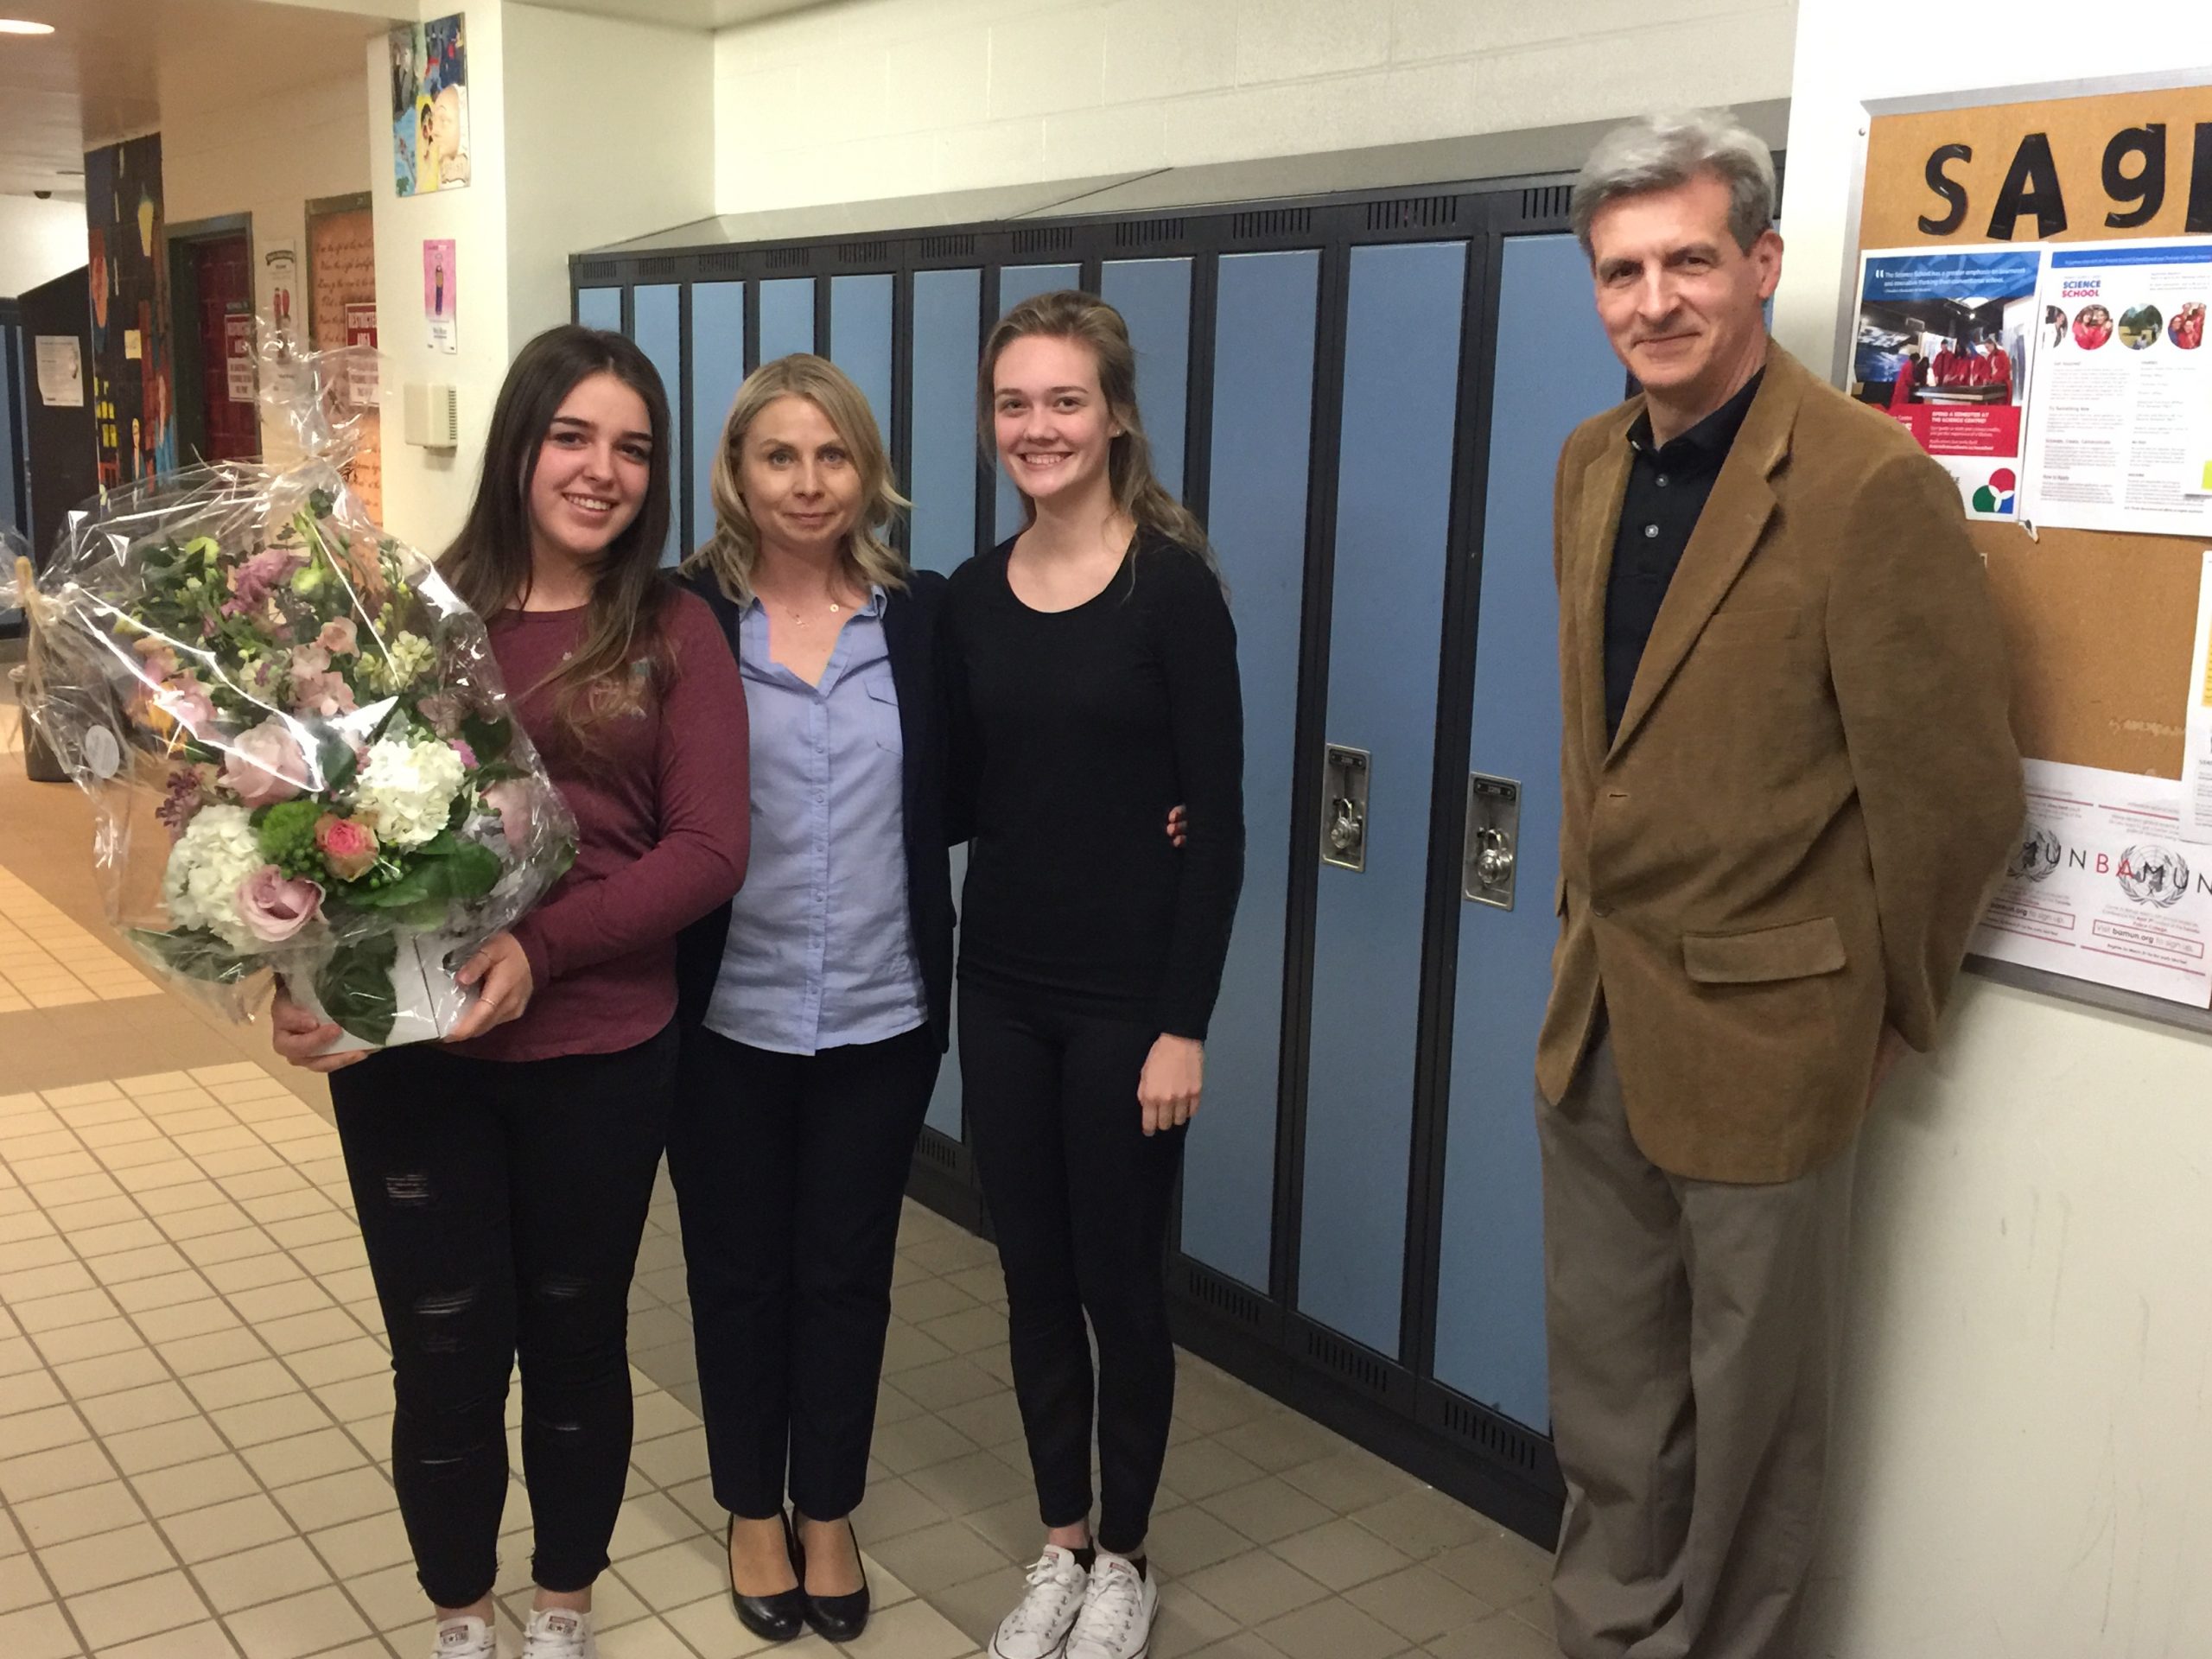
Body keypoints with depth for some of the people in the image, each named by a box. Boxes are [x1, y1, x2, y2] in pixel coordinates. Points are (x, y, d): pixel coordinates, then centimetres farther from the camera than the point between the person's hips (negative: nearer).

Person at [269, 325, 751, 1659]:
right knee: (444, 1355, 11)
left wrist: (542, 948, -20)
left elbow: (710, 850, -8)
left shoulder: (673, 633, -1)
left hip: (602, 1054, 0)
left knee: (576, 1338, 16)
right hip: (407, 1048, 0)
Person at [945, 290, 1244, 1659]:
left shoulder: (1172, 586, -10)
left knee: (1122, 1280, 9)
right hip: (1001, 985, 5)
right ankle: (1059, 1546, 33)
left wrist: (1186, 1021, -14)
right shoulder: (970, 596, 4)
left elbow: (1218, 820, -12)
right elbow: (961, 798, 10)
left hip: (1127, 995, -4)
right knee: (1034, 1278, 14)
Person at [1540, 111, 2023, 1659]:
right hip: (1599, 1012, 7)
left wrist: (1883, 1007, -3)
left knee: (1748, 1406, 13)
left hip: (1763, 1028, -6)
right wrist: (1595, 934, 13)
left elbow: (1956, 792, -13)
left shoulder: (1873, 484, -18)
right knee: (1606, 1390, 20)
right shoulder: (1593, 466, 5)